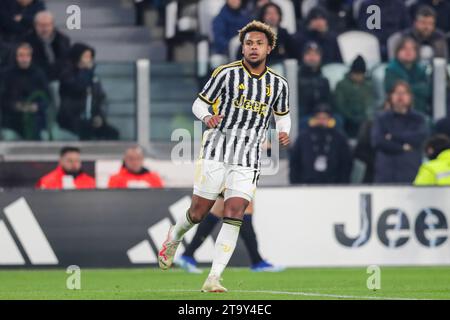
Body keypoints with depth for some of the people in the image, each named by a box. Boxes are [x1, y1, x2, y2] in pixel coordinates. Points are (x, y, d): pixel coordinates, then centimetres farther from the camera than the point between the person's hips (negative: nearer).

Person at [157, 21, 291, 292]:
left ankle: (213, 279, -12)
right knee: (198, 213, 3)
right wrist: (206, 116, -18)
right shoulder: (227, 73, -2)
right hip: (216, 154, -2)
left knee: (234, 217, -12)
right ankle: (174, 238, 38)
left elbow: (283, 115, 23)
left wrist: (284, 131, 1)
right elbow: (199, 103, 5)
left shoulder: (278, 84, 7)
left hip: (248, 162, 2)